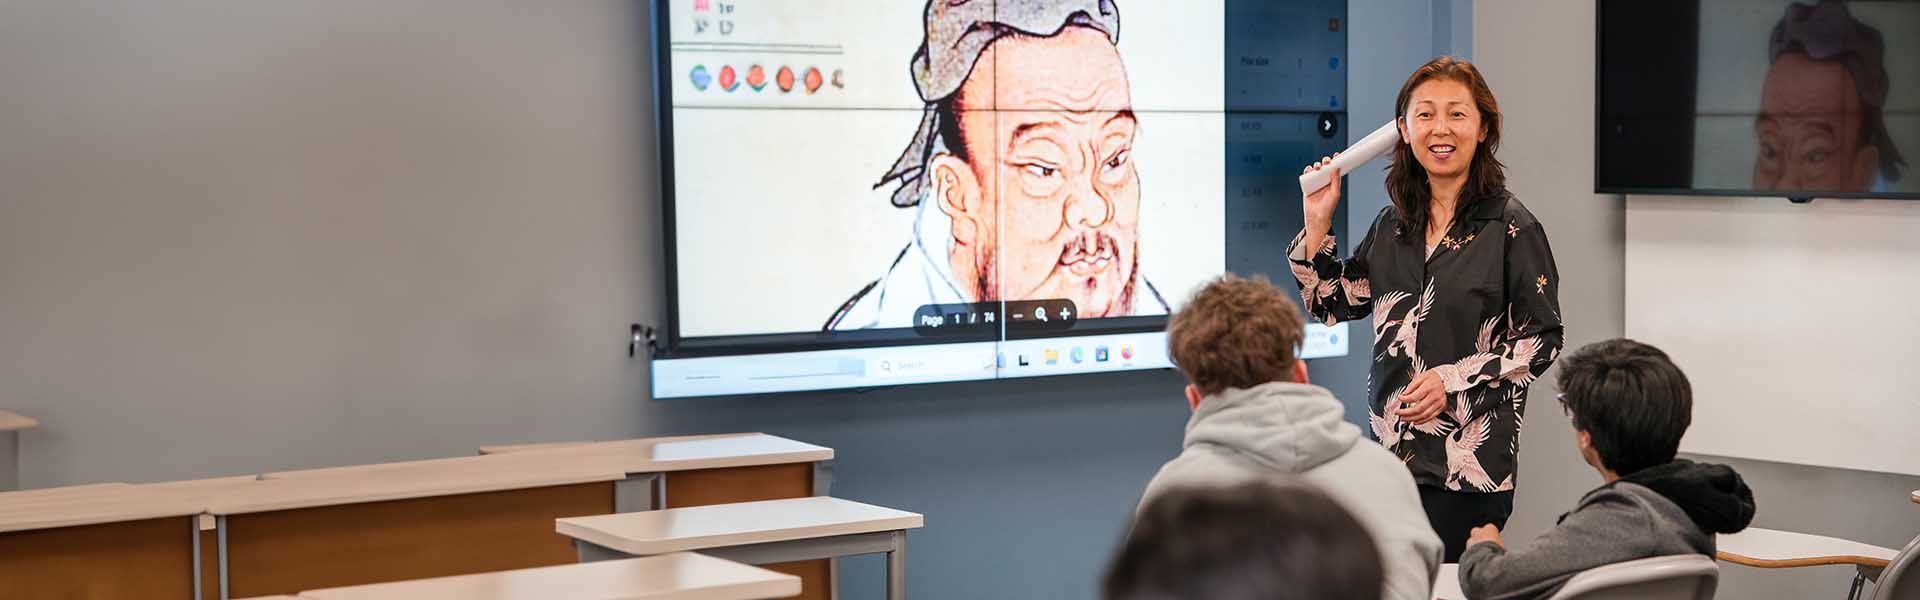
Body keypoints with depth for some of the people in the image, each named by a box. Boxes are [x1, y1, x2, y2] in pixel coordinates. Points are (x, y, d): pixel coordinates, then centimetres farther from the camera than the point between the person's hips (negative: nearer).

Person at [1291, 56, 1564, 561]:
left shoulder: (1511, 226, -5)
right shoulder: (1392, 225, 12)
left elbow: (1543, 339, -5)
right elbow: (1330, 306, 18)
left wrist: (1452, 378, -13)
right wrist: (1316, 223, 8)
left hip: (1471, 460, -5)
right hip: (1393, 451, 5)